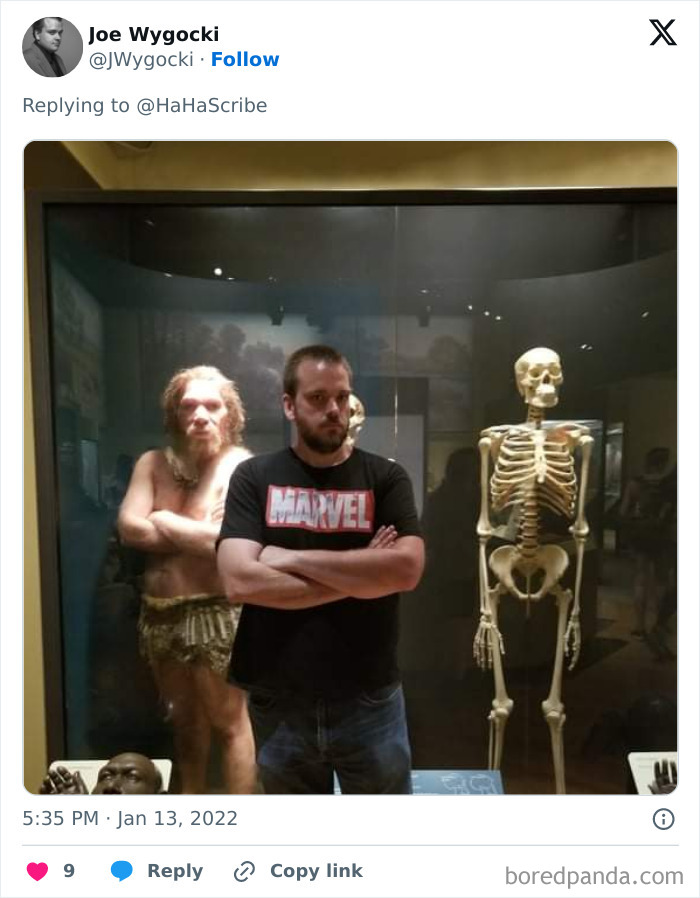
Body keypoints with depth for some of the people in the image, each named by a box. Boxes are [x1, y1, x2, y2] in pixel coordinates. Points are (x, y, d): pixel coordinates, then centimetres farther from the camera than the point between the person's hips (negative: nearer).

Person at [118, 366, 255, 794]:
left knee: (229, 723, 8)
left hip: (215, 613, -5)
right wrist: (200, 532, -11)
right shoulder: (153, 463, 5)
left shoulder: (241, 466, -11)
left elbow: (229, 542, -22)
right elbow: (130, 528, -7)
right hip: (159, 613, 6)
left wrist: (164, 520, -9)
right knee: (186, 721, 22)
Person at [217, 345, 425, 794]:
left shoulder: (385, 477, -4)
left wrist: (291, 558, -18)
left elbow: (406, 569, -20)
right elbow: (239, 581, -17)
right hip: (279, 705, 1)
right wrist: (359, 576, -16)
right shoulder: (253, 477, -5)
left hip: (370, 702, 0)